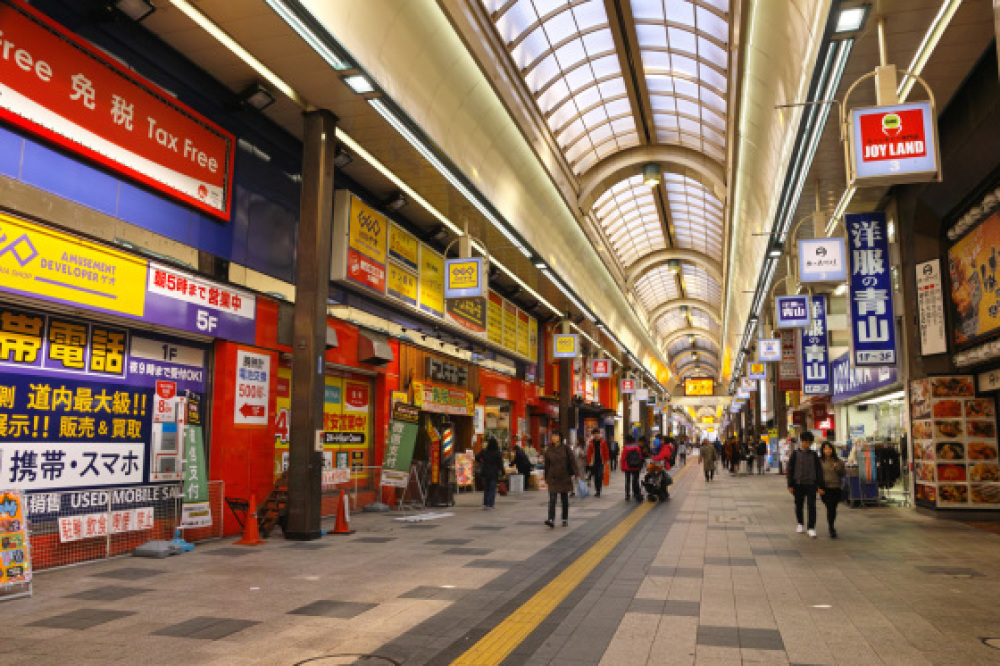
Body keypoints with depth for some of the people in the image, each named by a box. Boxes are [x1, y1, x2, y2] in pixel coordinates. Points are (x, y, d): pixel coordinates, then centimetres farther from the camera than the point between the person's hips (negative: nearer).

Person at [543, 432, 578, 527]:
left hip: (564, 478, -1)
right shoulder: (549, 450, 3)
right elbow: (547, 465, 10)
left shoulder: (565, 449, -3)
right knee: (552, 499, -9)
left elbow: (572, 461, -4)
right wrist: (546, 478, 13)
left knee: (565, 499, 10)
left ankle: (565, 519, 22)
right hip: (553, 478, 1)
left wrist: (576, 474, -11)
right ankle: (551, 520, -15)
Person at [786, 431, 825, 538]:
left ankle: (811, 528, -2)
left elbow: (819, 470, 6)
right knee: (799, 505, 12)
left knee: (811, 506, -8)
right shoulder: (795, 454, 1)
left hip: (811, 484, 0)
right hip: (798, 484, 0)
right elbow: (790, 470, 1)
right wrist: (790, 485, -3)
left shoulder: (814, 455, 4)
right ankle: (800, 524, 31)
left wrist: (820, 486, 0)